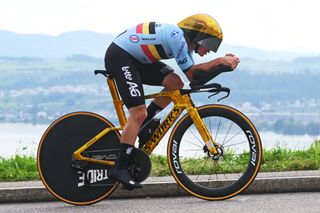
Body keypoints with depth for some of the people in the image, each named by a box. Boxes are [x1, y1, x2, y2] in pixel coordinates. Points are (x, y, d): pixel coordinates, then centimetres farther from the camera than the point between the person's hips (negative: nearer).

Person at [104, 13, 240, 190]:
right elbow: (192, 74, -17)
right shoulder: (177, 38, -20)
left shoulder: (184, 42, 9)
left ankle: (140, 128, 6)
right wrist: (220, 61, -15)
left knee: (175, 83, -3)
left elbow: (193, 73, 4)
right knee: (139, 113, -16)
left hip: (136, 58, 10)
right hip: (119, 56, -10)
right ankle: (120, 168, -14)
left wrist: (223, 61, -5)